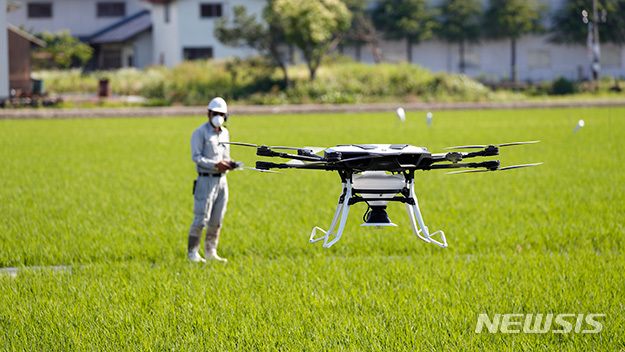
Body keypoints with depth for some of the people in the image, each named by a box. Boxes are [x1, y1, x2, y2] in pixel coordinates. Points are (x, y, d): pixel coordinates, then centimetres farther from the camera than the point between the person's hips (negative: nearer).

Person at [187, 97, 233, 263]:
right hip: (206, 179, -7)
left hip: (222, 180, 7)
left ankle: (211, 252, 16)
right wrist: (215, 165, -21)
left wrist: (229, 163, 0)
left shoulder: (225, 133, 16)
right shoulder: (200, 132, -6)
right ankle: (192, 252, -3)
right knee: (201, 218, -9)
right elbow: (196, 156, -12)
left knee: (217, 220, 8)